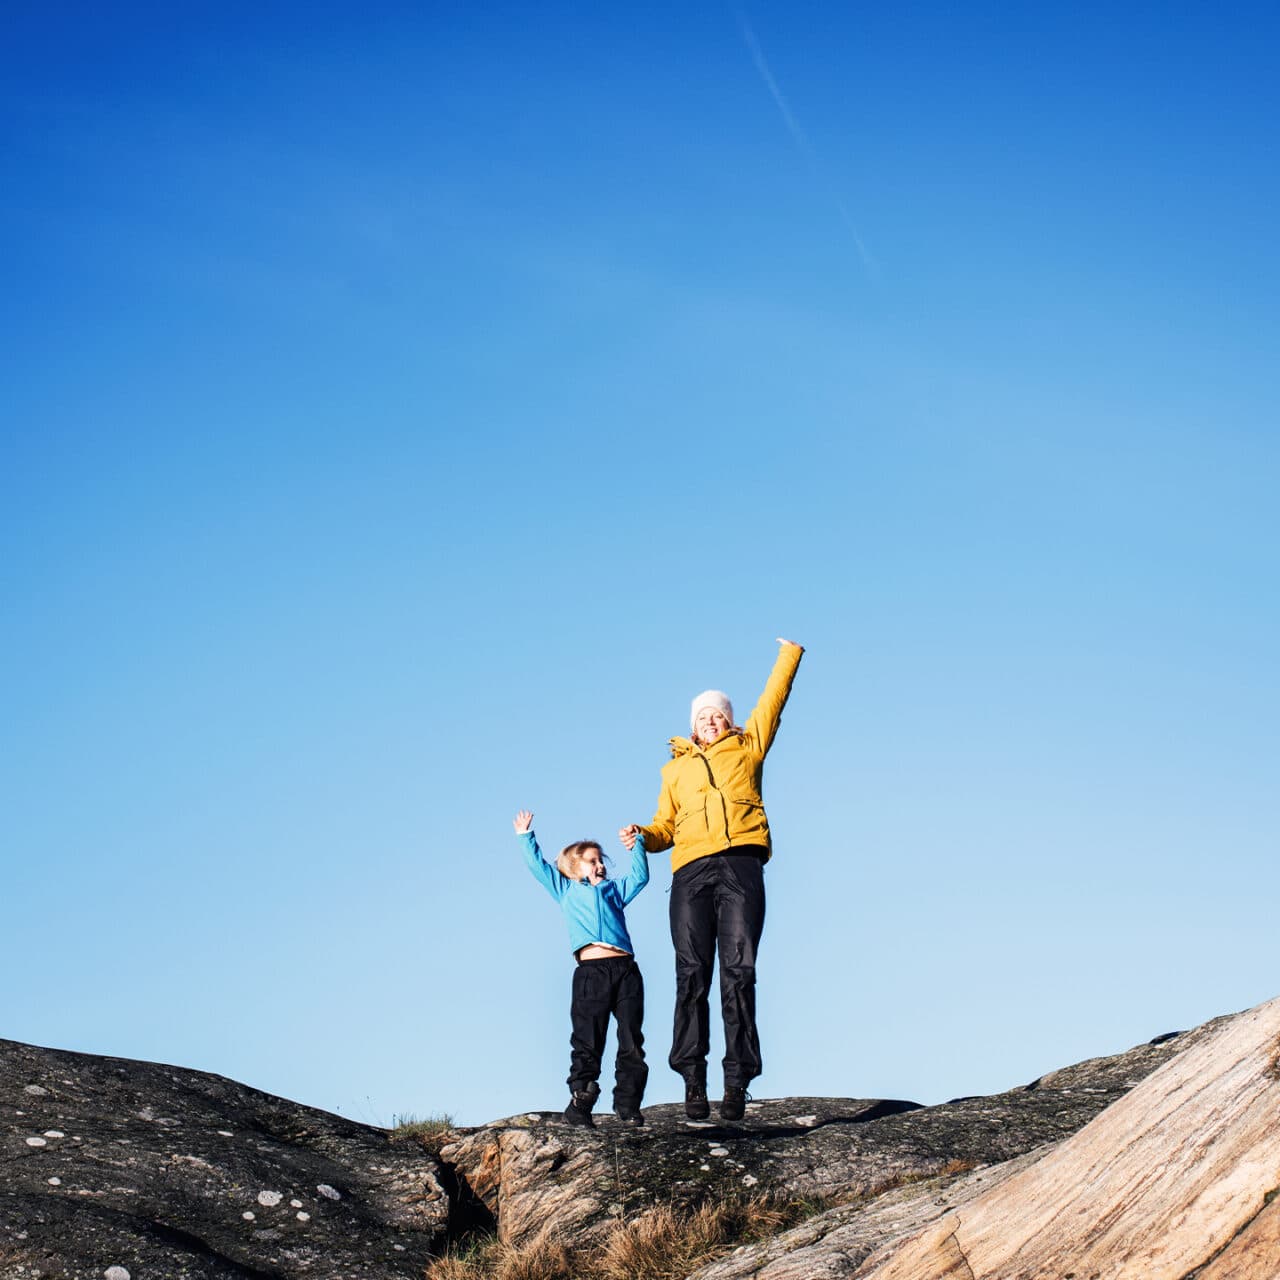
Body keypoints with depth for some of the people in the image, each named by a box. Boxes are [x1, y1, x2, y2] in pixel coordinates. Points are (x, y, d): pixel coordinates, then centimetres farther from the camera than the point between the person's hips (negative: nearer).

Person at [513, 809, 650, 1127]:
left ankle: (628, 1105, 3)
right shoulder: (566, 890, 23)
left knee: (632, 1044, -1)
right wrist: (525, 837, 24)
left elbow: (640, 876, 32)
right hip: (590, 971, -3)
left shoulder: (613, 889, 30)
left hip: (625, 969, 3)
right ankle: (579, 1105, -3)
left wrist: (637, 846, 27)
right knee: (587, 1044, -6)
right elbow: (538, 865, 23)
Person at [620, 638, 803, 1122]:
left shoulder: (747, 748, 23)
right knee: (692, 973, -10)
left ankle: (737, 1082, -13)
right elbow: (666, 825, 21)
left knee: (739, 973, -10)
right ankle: (693, 1080, -13)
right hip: (691, 869, 1)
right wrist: (643, 836, 2)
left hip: (741, 864, -1)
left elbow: (772, 700, 22)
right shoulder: (675, 768, 25)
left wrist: (789, 655, 21)